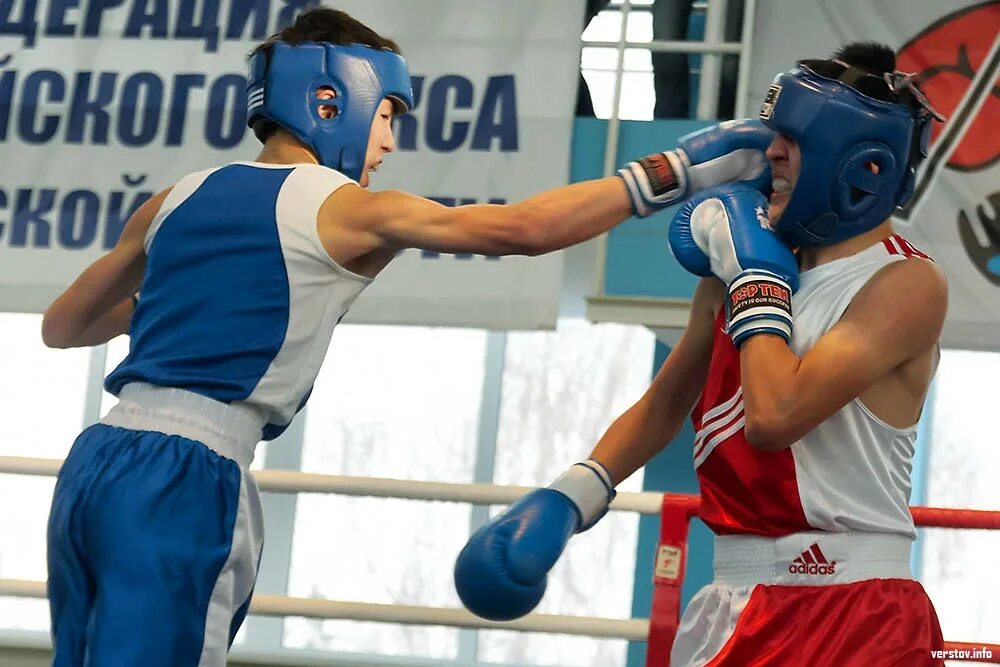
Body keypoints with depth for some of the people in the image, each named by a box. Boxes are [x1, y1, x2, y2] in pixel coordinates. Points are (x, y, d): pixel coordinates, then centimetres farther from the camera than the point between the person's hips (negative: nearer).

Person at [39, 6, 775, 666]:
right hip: (185, 477, -7)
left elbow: (62, 327, 25)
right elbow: (521, 228, -11)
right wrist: (674, 171, -6)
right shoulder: (346, 211, -2)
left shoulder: (178, 198, 16)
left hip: (94, 461, 7)